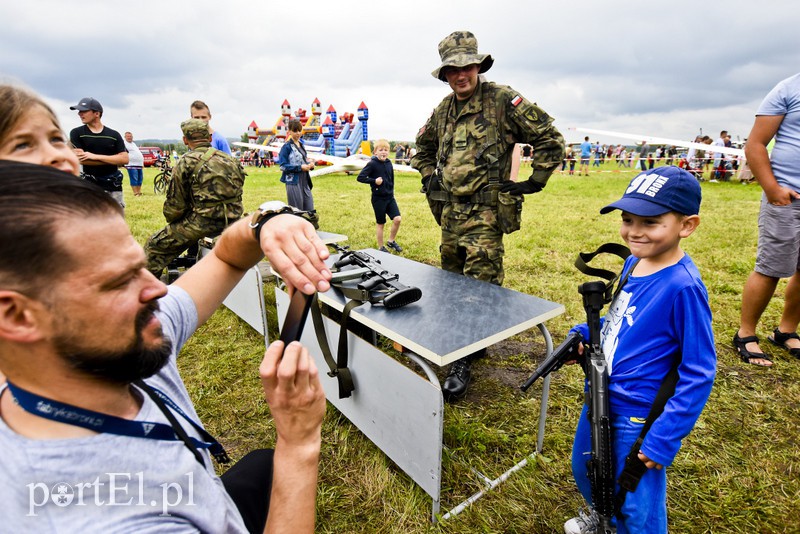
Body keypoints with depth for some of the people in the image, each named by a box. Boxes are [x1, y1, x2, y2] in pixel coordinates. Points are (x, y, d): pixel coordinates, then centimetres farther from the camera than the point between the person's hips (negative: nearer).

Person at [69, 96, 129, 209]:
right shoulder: (77, 133, 2)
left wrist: (95, 156, -15)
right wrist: (113, 160, -11)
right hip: (89, 185, -1)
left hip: (113, 185, 1)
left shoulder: (114, 135, 3)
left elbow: (125, 159, -7)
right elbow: (80, 159, -9)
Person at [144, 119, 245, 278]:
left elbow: (175, 204, -4)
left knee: (154, 246, 8)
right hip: (232, 223, 7)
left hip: (203, 223, -7)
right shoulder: (231, 160, 11)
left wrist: (172, 222, 16)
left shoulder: (186, 162, -6)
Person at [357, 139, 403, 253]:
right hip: (378, 198, -5)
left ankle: (391, 241, 17)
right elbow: (360, 177, -15)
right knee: (380, 223, 6)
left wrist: (391, 191, 15)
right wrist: (374, 181, -19)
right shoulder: (372, 164, -11)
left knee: (397, 219, -5)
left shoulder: (389, 163, 5)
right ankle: (381, 247, 21)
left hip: (390, 197, 5)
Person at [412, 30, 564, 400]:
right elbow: (423, 145, 32)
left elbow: (550, 138, -6)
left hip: (486, 212, -7)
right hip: (449, 210, 7)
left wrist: (534, 182, -6)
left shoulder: (503, 100, -6)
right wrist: (428, 177, 20)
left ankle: (464, 360, 3)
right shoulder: (443, 110, 13)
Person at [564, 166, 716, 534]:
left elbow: (699, 373, -21)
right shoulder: (634, 262, -2)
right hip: (599, 400, 8)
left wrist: (664, 437, -20)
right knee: (584, 471, 29)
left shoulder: (682, 286, -25)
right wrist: (586, 335, -3)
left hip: (637, 419, -8)